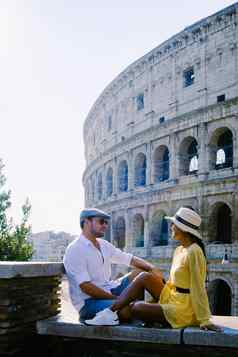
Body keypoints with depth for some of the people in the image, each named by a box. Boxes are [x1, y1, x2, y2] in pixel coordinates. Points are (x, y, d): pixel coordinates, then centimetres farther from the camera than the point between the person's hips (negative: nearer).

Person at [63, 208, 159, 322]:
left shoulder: (104, 245, 11)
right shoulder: (74, 250, -14)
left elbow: (130, 259, 12)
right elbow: (85, 287, -21)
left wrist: (152, 267, -7)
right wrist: (117, 299, -22)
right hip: (89, 301, -9)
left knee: (140, 273, -1)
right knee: (127, 309, -33)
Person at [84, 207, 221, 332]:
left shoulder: (193, 252, -20)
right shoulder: (179, 250, 8)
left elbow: (198, 289, -21)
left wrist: (205, 320, -19)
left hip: (184, 309, -8)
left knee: (134, 308, -17)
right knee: (144, 277, -2)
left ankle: (117, 314, 13)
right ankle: (111, 312, -4)